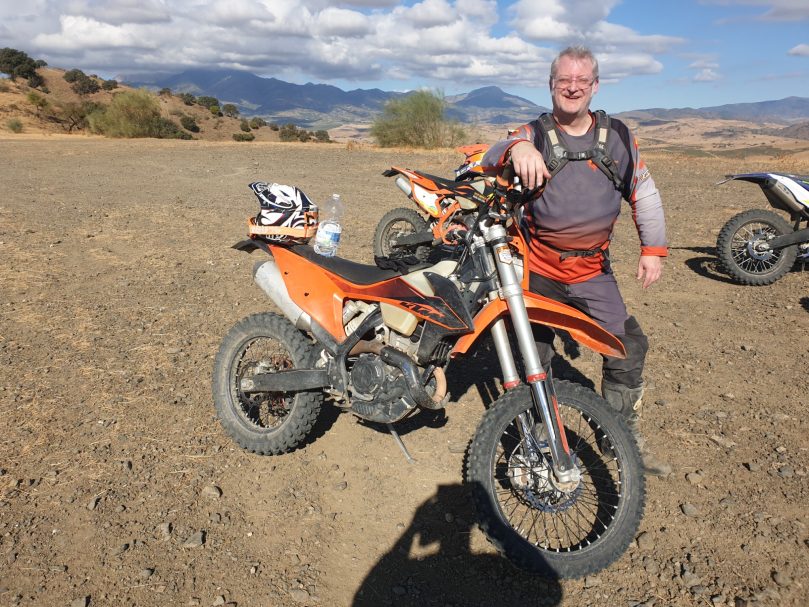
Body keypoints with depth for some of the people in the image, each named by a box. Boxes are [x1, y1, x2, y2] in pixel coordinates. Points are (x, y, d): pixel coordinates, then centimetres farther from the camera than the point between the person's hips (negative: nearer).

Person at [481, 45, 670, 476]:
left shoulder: (617, 136, 5)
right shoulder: (533, 134, -2)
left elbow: (644, 193, 11)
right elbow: (489, 161, -19)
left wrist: (653, 249, 3)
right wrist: (516, 148, -42)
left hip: (592, 269, 2)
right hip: (538, 269, -2)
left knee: (627, 348, 1)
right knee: (534, 356, 6)